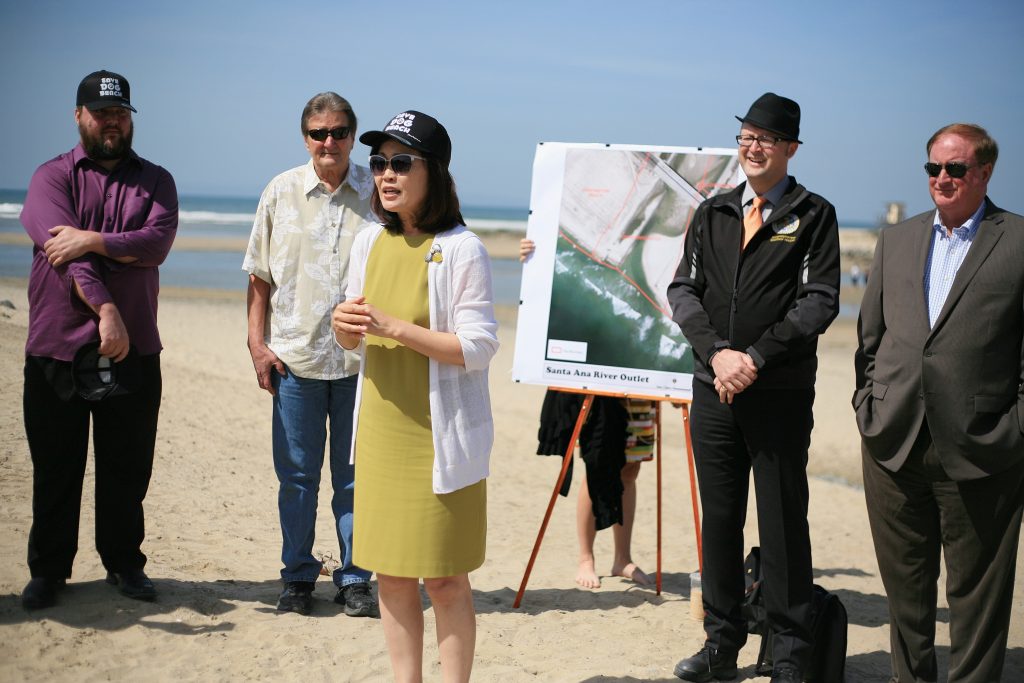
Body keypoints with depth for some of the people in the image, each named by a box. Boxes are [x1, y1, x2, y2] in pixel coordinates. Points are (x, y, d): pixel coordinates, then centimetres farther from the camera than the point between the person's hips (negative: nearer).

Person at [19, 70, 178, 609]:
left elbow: (157, 242, -9)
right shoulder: (52, 177, 2)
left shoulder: (155, 180, 10)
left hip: (132, 351, 2)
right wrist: (105, 310, -24)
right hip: (56, 348, -1)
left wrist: (91, 240, -20)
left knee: (127, 469, 8)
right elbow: (63, 250, -13)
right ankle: (48, 570, 19)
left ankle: (124, 563, 23)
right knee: (55, 469, 7)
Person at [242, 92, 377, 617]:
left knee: (355, 473, 7)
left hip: (361, 357, 0)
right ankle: (298, 577, 20)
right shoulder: (281, 193, 5)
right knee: (297, 473, 7)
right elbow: (260, 274, 9)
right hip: (295, 356, 1)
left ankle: (355, 579, 18)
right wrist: (257, 342, 1)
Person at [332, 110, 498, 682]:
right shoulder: (370, 242, 7)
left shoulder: (461, 249, -12)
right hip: (381, 434, 6)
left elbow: (479, 348, -17)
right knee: (391, 574, 12)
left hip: (440, 436, -6)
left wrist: (394, 328, -22)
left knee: (444, 579, 2)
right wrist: (347, 327, -8)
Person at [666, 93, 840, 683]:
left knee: (784, 525, 2)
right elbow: (684, 290, 5)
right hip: (714, 390, 4)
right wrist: (717, 351, -11)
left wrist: (757, 357, -15)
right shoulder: (713, 213, 12)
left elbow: (821, 300, -9)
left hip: (780, 394, -4)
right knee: (719, 521, 11)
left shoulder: (814, 215, 0)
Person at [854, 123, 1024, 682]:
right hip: (894, 444, 4)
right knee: (904, 583, 15)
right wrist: (868, 406, 6)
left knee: (976, 590, 6)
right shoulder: (896, 240, 13)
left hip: (978, 449, -4)